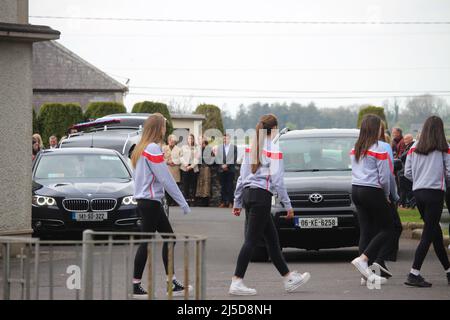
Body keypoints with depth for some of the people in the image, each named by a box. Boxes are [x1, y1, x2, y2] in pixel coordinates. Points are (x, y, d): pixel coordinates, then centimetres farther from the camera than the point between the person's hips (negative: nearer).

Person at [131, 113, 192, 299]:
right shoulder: (153, 149, -16)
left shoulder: (141, 148, 12)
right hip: (150, 201, -9)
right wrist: (183, 203, -13)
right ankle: (136, 287, 0)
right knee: (147, 242, -4)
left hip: (144, 200, 9)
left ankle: (172, 284, 13)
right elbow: (166, 179, -17)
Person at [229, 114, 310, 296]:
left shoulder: (251, 148, 13)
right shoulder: (273, 149, -10)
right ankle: (236, 283, -9)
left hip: (248, 193, 8)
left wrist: (237, 202, 19)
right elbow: (276, 179, -14)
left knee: (272, 238, 15)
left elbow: (242, 176, 14)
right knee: (251, 240, -7)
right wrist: (288, 205, -8)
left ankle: (288, 278, 23)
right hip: (262, 195, -8)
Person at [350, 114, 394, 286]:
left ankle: (367, 273, 5)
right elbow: (384, 177, -14)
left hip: (356, 189, 7)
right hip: (372, 192, -7)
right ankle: (363, 259, -11)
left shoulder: (355, 149, 10)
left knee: (365, 231, 8)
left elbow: (355, 171, 13)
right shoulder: (379, 149, -12)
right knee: (387, 229, 4)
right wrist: (386, 195, 5)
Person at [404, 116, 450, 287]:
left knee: (435, 231, 16)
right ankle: (414, 275, -10)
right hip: (435, 193, -5)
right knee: (428, 235, -3)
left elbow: (407, 173, 7)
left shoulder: (414, 148, 7)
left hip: (418, 192, 5)